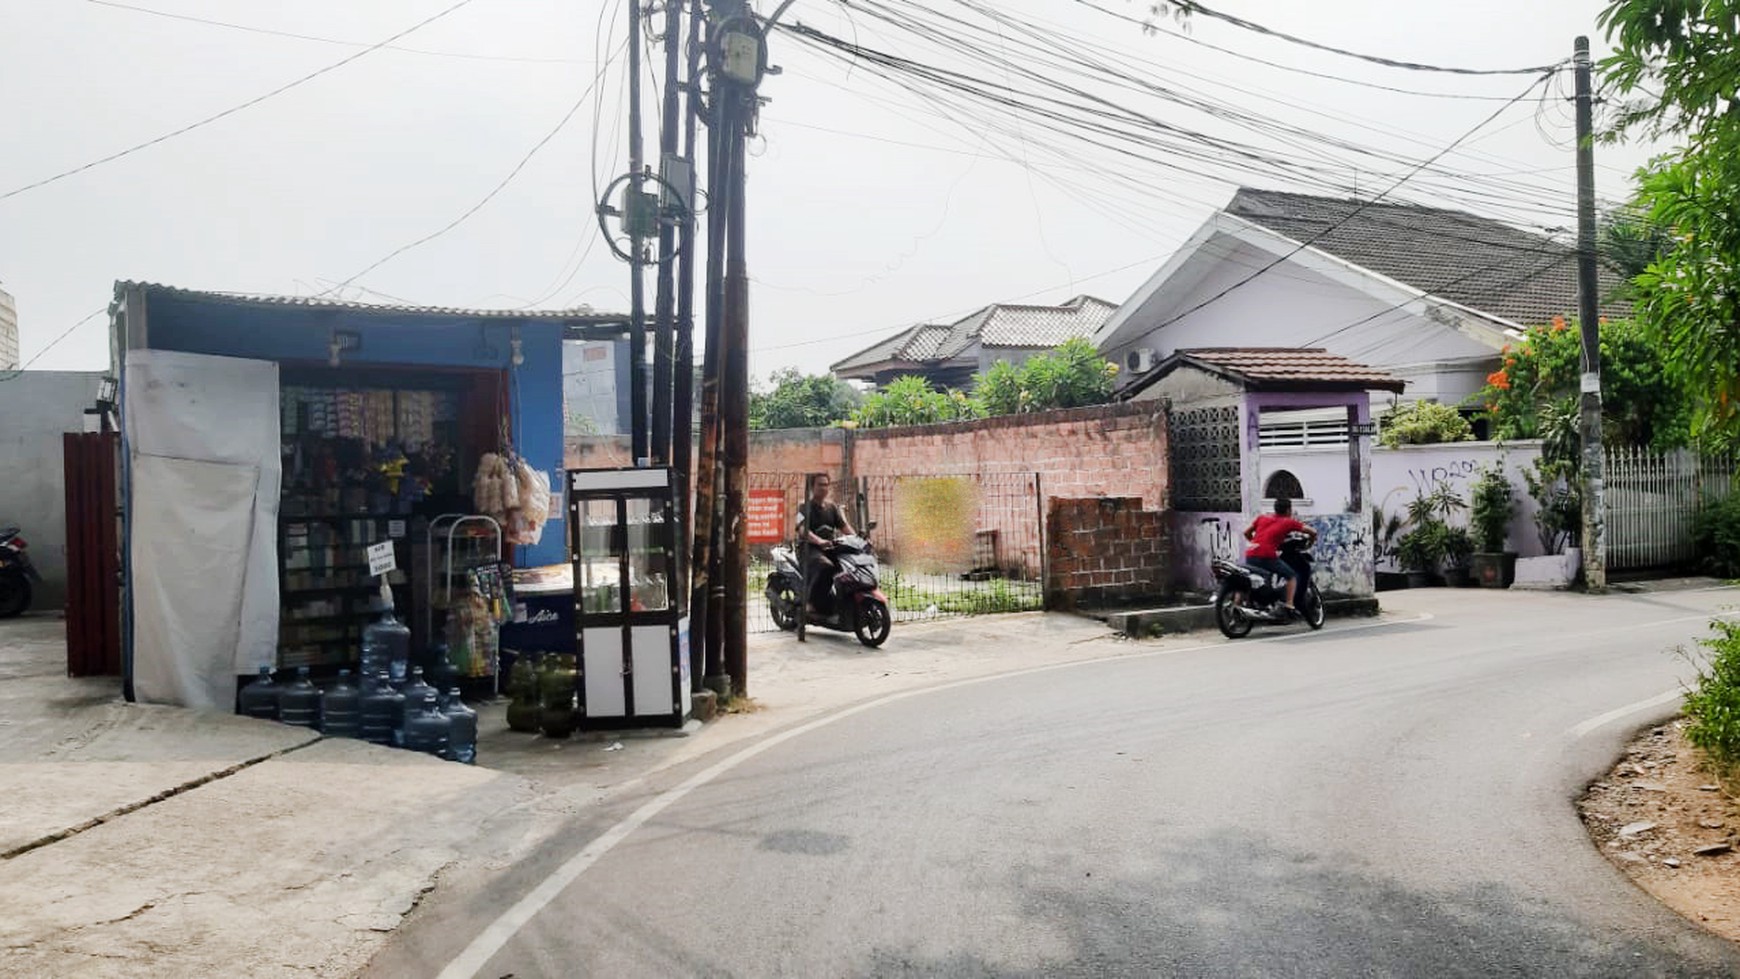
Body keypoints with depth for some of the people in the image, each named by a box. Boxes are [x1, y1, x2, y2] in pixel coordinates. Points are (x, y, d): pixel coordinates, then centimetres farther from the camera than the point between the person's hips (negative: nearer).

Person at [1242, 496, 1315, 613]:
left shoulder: (1263, 517, 21)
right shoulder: (1288, 522, 11)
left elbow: (1246, 533, 25)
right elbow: (1312, 532, 11)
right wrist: (1310, 543, 31)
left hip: (1250, 555, 4)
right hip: (1268, 556, -4)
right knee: (1292, 576, 14)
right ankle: (1288, 605, 1)